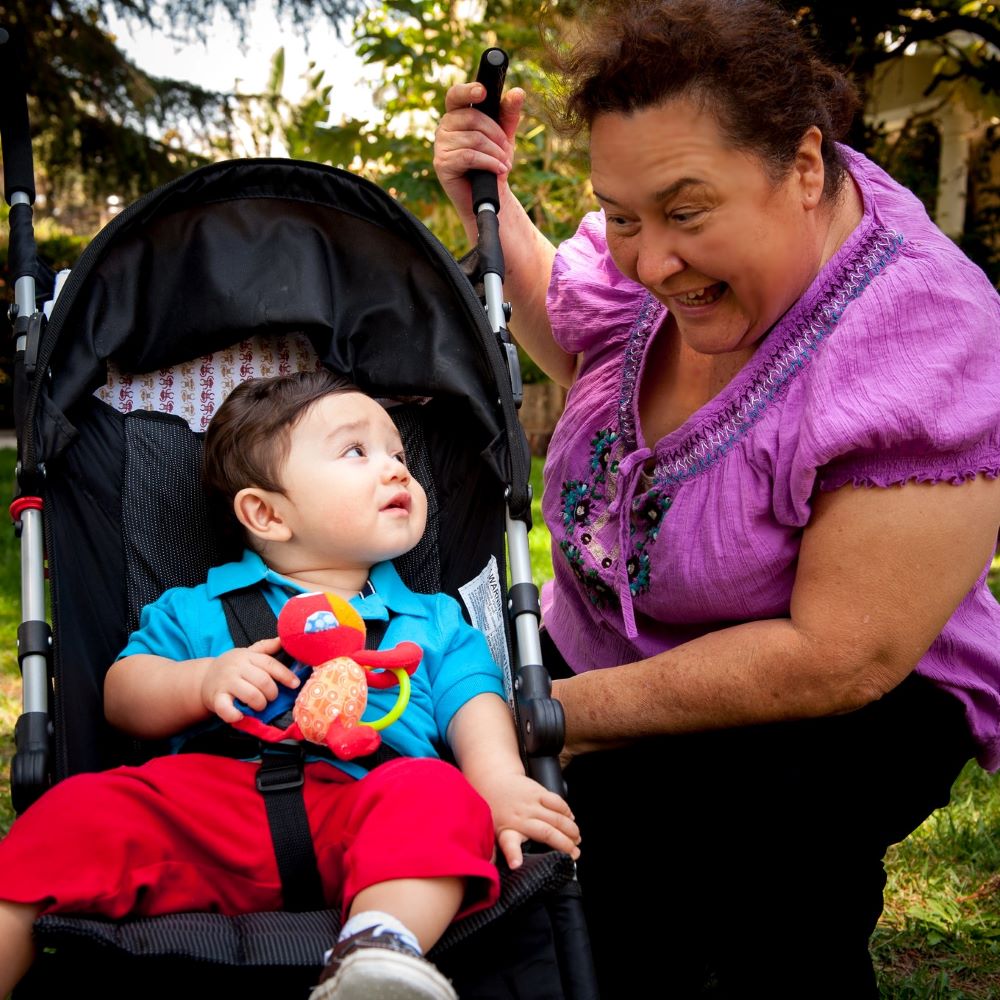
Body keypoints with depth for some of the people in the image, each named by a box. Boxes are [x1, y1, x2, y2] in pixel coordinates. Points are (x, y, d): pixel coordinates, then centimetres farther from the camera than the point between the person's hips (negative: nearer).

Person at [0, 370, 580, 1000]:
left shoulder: (434, 621, 27)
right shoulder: (200, 610, 23)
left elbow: (475, 707, 15)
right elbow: (123, 692, 17)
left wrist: (500, 780, -7)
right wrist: (203, 682, -4)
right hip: (209, 796, 0)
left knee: (440, 797, -32)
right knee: (84, 808, -24)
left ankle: (381, 945, -53)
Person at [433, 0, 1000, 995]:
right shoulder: (667, 236, -11)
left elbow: (838, 661, -29)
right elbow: (571, 343, 14)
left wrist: (570, 713, -22)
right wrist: (489, 207, -4)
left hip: (845, 707, -6)